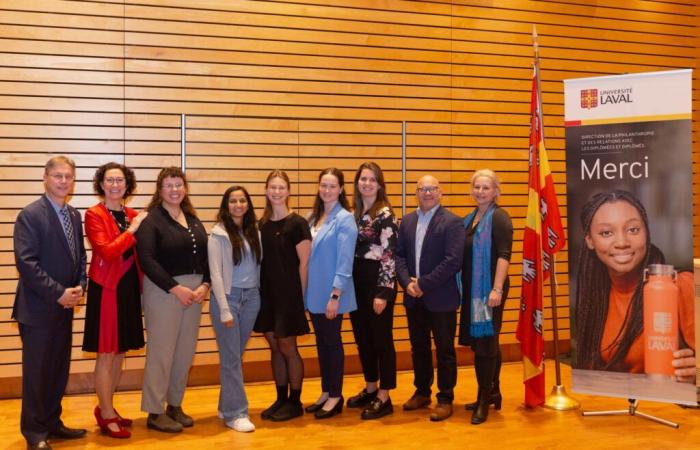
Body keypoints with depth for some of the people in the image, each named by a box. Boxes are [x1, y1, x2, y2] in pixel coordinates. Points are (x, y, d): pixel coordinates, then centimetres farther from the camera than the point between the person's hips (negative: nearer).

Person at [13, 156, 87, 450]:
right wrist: (58, 293, -18)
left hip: (65, 306, 7)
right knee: (36, 370, 3)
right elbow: (26, 262, -18)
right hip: (38, 307, -7)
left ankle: (52, 422, 26)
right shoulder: (30, 215, -12)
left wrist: (79, 287, -2)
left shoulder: (75, 215, 10)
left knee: (59, 369, 13)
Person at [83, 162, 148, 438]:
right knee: (106, 353, 0)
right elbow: (106, 251, -20)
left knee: (119, 352, 14)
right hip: (106, 288, -7)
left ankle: (106, 407, 28)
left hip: (130, 288, 7)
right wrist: (132, 229, -16)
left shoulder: (132, 215, 11)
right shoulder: (94, 215, -7)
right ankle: (106, 415, 11)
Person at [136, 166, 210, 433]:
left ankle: (175, 406, 25)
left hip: (194, 291, 6)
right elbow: (147, 259, -16)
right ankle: (155, 413, 11)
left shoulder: (194, 220, 13)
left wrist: (205, 284, -7)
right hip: (163, 291, -6)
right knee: (161, 352, -1)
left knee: (185, 352, 11)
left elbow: (205, 256, 10)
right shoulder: (151, 220, -7)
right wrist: (176, 288, -19)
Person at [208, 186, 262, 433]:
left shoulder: (253, 231, 9)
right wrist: (224, 309, -14)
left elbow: (257, 266, 10)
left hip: (251, 297, 5)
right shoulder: (219, 233, -6)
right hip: (228, 296, -5)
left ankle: (227, 405, 24)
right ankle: (235, 413, 4)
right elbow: (215, 273, -10)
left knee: (236, 355, 11)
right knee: (231, 358, -2)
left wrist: (257, 297, 3)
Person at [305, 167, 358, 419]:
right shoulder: (314, 217, 9)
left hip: (331, 293, -6)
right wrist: (308, 290, 8)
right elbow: (307, 255, 11)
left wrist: (335, 295, -19)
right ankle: (326, 392, 25)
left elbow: (345, 261, -16)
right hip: (314, 292, 6)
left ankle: (336, 396, 16)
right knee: (321, 342, 14)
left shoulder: (345, 219, -11)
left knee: (332, 342, 4)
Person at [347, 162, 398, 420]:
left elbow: (389, 256, -15)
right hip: (357, 281, 7)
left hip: (377, 281, -7)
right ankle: (370, 388, 29)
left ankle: (384, 398, 11)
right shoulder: (355, 213, 11)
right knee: (362, 337, 14)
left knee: (381, 338, 1)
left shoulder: (385, 214, -11)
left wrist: (383, 291, -19)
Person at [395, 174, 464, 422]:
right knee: (418, 348, 15)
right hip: (414, 298, 5)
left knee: (444, 350, 4)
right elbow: (399, 255, 8)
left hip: (441, 298, -5)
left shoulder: (452, 222, -8)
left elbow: (453, 261, -16)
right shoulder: (407, 221, 10)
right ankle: (422, 392, 30)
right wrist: (407, 282, -9)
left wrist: (423, 284, -16)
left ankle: (445, 399, 16)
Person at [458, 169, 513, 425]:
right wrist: (462, 288, 12)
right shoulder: (470, 219, 13)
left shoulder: (499, 217, -10)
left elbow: (504, 255, -18)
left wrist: (497, 289, -25)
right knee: (483, 342, 14)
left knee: (485, 342, -2)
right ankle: (492, 393, 26)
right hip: (472, 289, 8)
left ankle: (484, 399, 9)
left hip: (489, 289, -8)